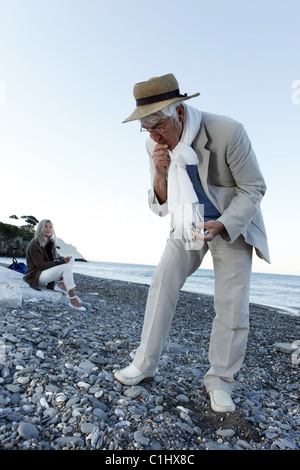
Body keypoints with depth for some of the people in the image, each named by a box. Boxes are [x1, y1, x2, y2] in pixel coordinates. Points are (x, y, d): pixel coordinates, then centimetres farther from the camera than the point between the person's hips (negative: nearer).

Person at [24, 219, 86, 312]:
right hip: (36, 275, -8)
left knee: (71, 259, -3)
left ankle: (60, 283, -20)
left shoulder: (50, 242, 12)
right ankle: (73, 300, -32)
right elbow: (40, 265, -18)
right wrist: (60, 261, -23)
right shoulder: (35, 244, -12)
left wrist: (62, 260, -4)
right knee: (66, 266, -28)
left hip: (46, 272, 8)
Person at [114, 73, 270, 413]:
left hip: (232, 224, -3)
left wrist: (221, 225, -31)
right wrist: (161, 173, -25)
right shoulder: (156, 146, -10)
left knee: (232, 303, -5)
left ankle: (220, 380, 15)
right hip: (187, 225, 4)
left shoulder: (227, 132, -24)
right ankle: (145, 364, 9)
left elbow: (253, 189, -15)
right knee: (162, 282, -6)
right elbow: (160, 206, -5)